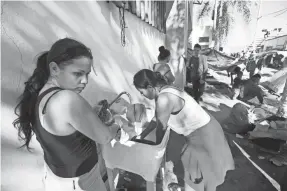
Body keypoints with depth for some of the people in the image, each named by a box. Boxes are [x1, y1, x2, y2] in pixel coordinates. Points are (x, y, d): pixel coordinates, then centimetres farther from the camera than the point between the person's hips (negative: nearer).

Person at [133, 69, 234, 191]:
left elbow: (161, 127, -17)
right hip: (204, 130, 9)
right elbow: (157, 119, 11)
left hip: (204, 135, -9)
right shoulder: (165, 90, 0)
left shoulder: (164, 99, -30)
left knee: (205, 175, 17)